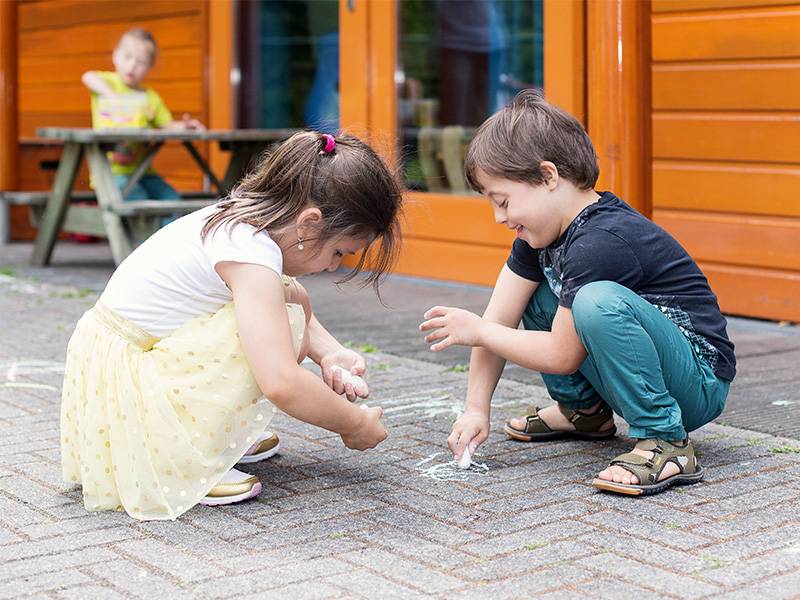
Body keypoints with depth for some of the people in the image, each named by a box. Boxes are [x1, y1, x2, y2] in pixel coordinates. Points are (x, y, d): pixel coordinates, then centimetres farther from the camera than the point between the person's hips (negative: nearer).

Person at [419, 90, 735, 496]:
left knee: (598, 301, -36)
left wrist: (477, 331, -11)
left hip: (699, 383, -10)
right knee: (530, 289, 11)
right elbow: (500, 319, 2)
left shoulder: (600, 242, -26)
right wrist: (476, 409, -3)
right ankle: (583, 410, 17)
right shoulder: (542, 230, 4)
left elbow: (562, 356, -22)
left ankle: (665, 442, -25)